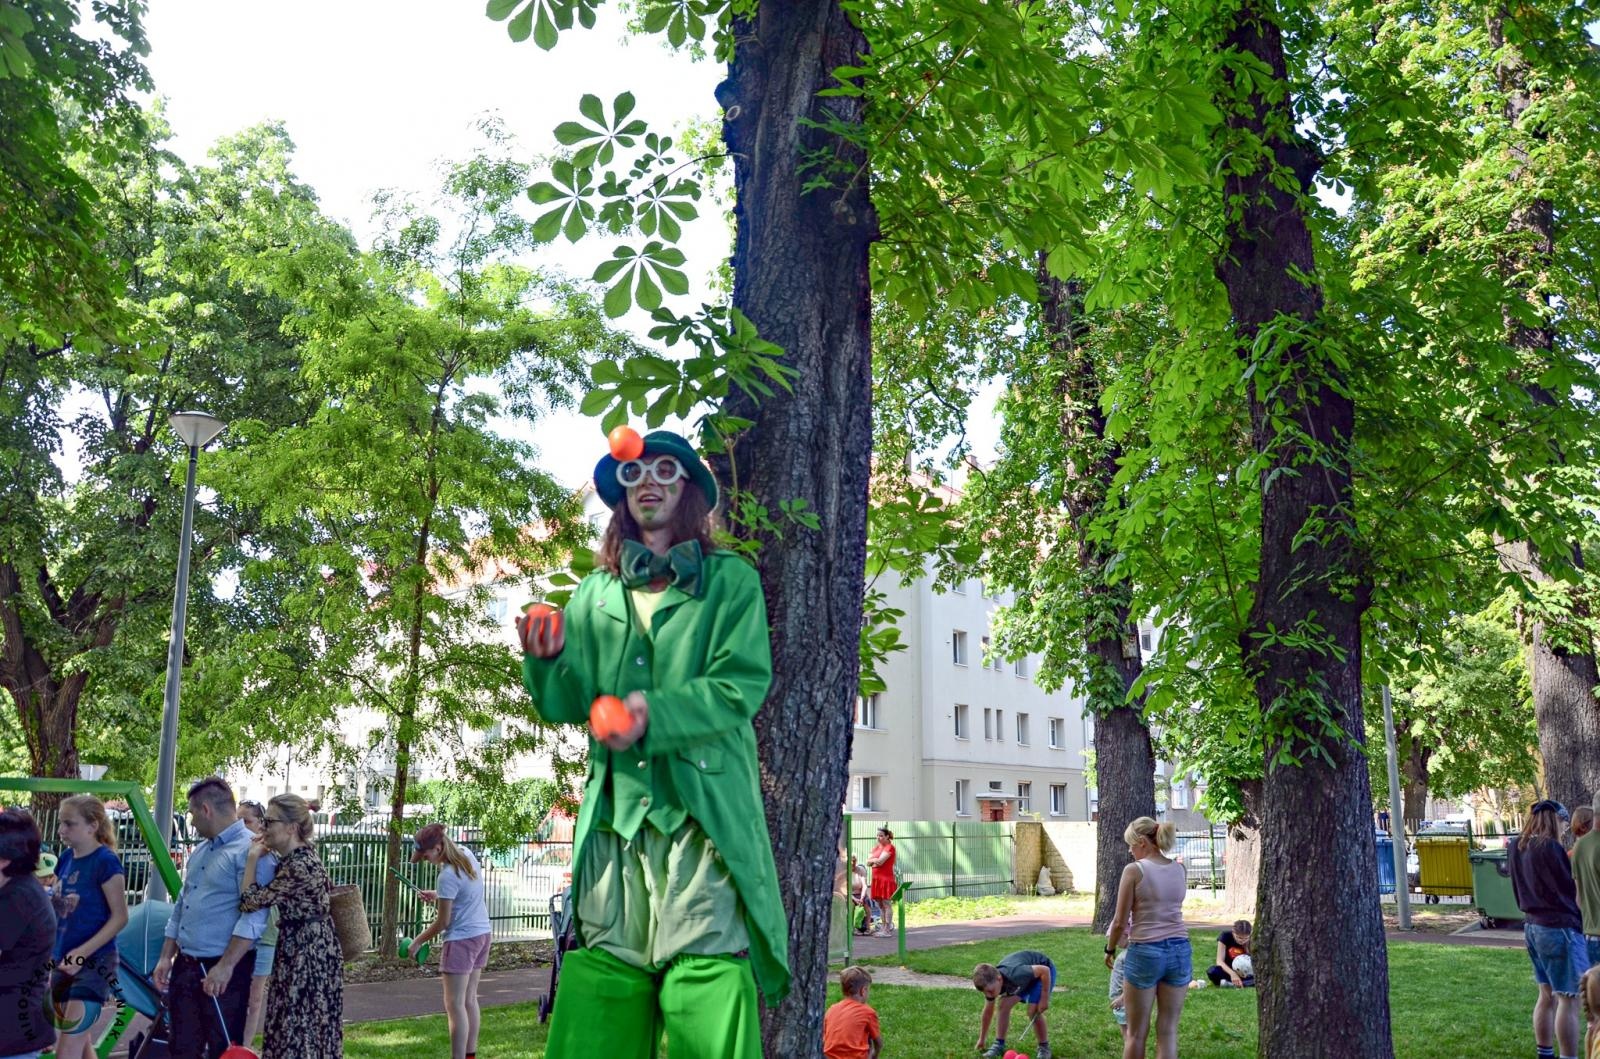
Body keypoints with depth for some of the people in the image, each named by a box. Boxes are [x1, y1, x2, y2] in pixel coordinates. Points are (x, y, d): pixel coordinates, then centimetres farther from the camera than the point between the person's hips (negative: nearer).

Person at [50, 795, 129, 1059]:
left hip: (94, 962, -7)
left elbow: (120, 917, -15)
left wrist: (82, 953, -20)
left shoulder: (105, 861, -15)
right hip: (65, 962, 8)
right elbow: (58, 909, 17)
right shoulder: (66, 857, 7)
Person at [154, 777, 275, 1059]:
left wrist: (225, 967, -23)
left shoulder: (250, 850, -14)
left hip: (224, 972, -8)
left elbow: (254, 917, -21)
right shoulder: (198, 852, 15)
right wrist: (166, 958, 14)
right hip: (184, 967, 9)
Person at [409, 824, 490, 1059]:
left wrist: (418, 941, -1)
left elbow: (442, 922, -14)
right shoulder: (467, 855, 2)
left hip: (462, 938, -9)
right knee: (469, 999, 15)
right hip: (482, 933, 9)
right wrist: (439, 896, 10)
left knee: (455, 1005, -5)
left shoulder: (448, 876, -22)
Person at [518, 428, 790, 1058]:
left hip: (703, 814, -3)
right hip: (614, 817, 3)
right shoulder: (595, 594, 17)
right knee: (598, 992, 1)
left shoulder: (730, 581, 6)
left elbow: (742, 686, -6)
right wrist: (548, 659, -10)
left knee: (706, 972, -9)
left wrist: (657, 713, -22)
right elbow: (568, 706, 11)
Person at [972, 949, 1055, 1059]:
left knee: (1033, 1010, -19)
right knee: (1003, 1005, -8)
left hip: (1042, 970, -6)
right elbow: (988, 1011, -2)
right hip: (1027, 974, 6)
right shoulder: (990, 983, -19)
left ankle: (1044, 1047, 0)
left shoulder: (1015, 975, -43)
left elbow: (1045, 970, -32)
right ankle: (999, 1044, 4)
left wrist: (1044, 999, -27)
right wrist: (982, 1039, 6)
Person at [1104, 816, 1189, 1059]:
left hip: (1145, 953, -5)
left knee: (1136, 1033, 9)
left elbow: (1120, 922, -7)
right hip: (1179, 951, 5)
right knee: (1168, 1031, 9)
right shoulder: (1179, 870, 7)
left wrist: (1110, 950, 10)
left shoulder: (1134, 870, -10)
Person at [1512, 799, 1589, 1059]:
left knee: (1547, 995, 16)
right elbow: (1569, 888, -7)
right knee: (1570, 998, -4)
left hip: (1532, 926, 8)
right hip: (1559, 928, -8)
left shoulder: (1516, 847, 7)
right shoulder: (1549, 847, -17)